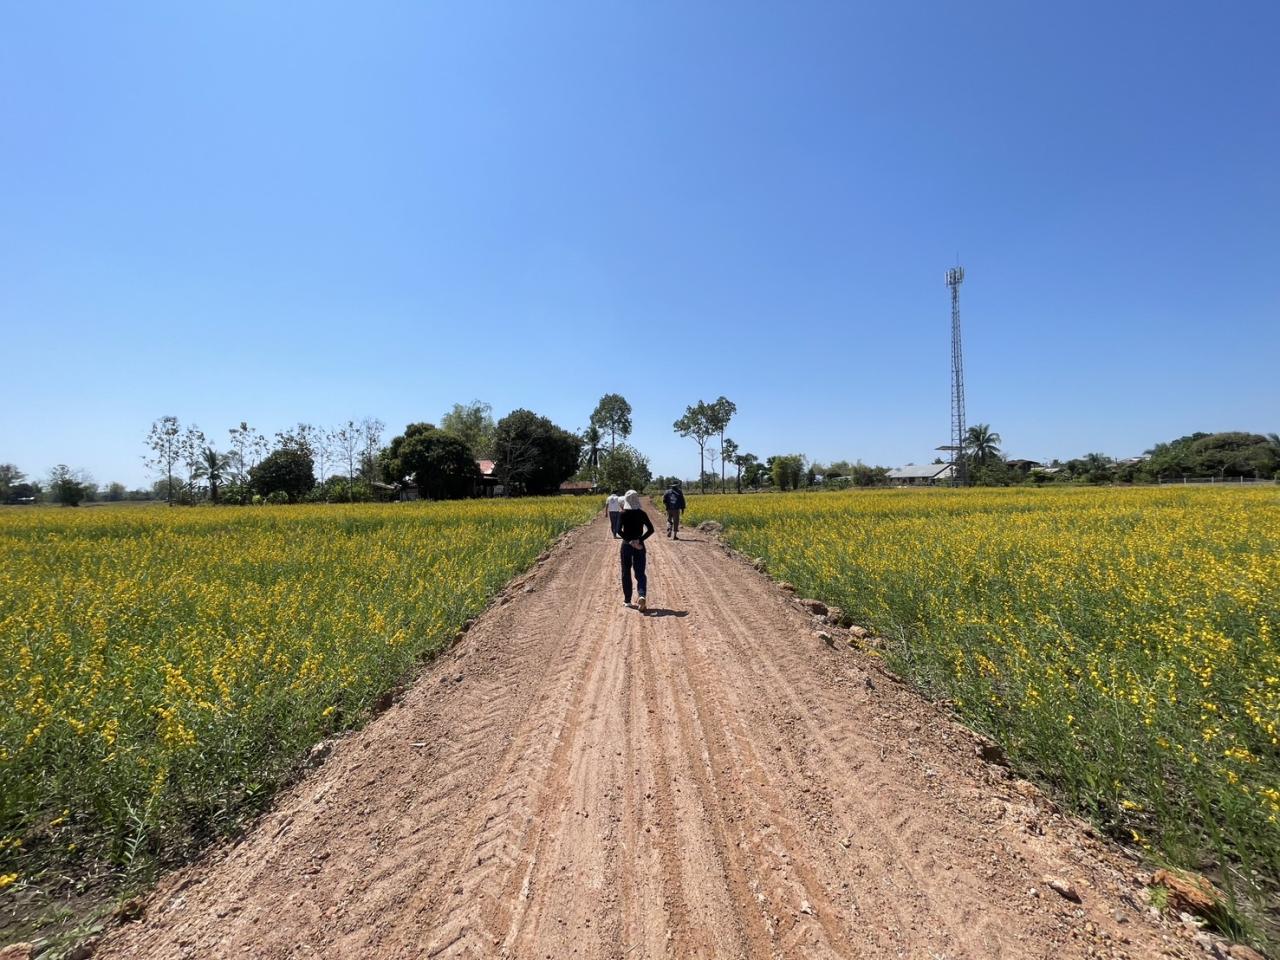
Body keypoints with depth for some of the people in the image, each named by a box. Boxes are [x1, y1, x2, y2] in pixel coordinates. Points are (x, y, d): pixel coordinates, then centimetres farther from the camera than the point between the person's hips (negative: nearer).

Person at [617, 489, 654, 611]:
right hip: (640, 545, 1)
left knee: (626, 573, 14)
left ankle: (627, 600, 21)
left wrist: (629, 540, -15)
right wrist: (640, 540, -11)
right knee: (640, 573, 4)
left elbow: (618, 530, -19)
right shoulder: (642, 513, -3)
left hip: (627, 545, -1)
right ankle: (642, 596, -21)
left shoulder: (623, 514, -8)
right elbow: (651, 529, -9)